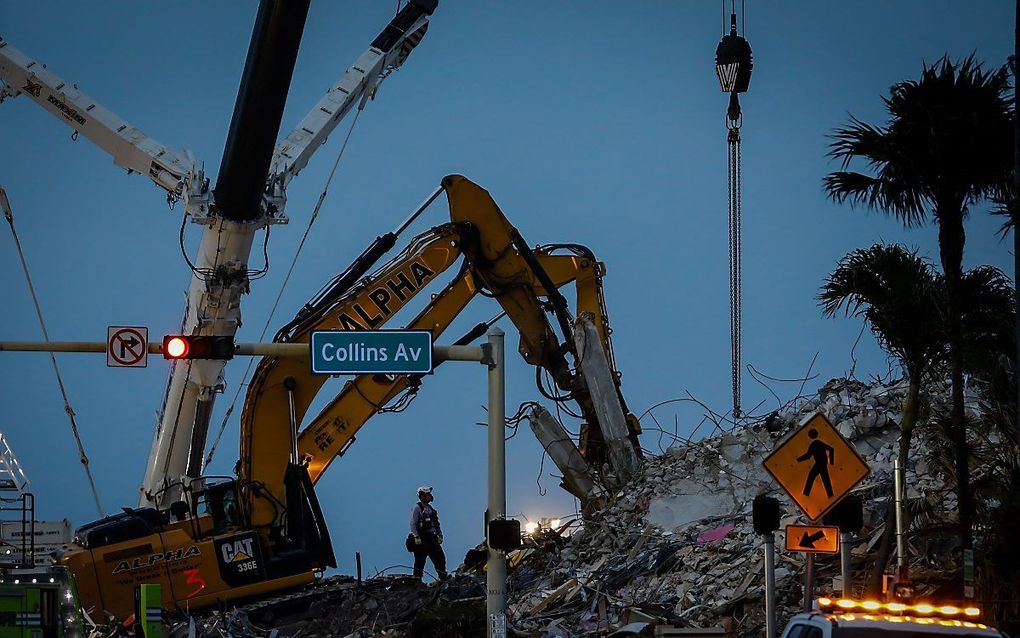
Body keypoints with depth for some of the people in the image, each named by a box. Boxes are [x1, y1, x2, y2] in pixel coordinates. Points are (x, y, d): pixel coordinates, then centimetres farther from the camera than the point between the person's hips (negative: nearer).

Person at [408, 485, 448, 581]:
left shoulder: (430, 508, 18)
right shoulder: (417, 508, -6)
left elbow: (437, 524, 23)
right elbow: (413, 524, -12)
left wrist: (440, 535, 13)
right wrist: (417, 537, -20)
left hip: (432, 539, 8)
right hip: (421, 540, -8)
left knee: (440, 558, 5)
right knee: (420, 561, -7)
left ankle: (444, 578, 12)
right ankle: (417, 579, -3)